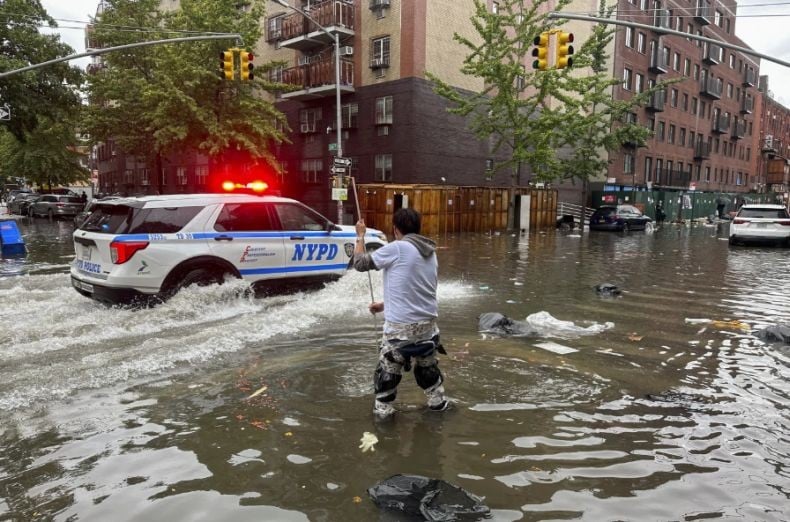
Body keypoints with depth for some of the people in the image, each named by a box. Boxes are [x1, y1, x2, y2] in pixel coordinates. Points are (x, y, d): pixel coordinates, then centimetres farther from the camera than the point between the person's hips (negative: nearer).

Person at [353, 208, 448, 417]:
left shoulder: (396, 248, -14)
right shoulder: (431, 253, 10)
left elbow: (361, 263, -5)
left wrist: (360, 236, 10)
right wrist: (385, 305, 24)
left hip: (401, 325, -6)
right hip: (428, 321, 7)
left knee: (388, 369, 10)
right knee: (428, 365, 26)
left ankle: (383, 410, 20)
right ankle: (438, 401, 37)